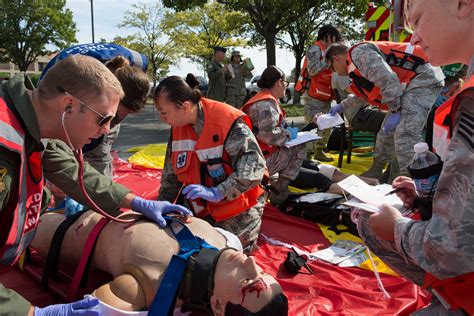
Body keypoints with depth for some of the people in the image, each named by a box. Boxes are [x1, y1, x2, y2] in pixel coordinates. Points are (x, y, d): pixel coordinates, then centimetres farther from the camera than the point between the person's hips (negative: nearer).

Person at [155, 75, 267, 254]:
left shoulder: (227, 121, -25)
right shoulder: (178, 128, -4)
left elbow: (254, 165, -29)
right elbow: (171, 174, 7)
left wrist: (217, 193, -38)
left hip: (237, 207, -6)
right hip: (202, 208, 6)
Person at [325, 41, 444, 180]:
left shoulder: (358, 52, -12)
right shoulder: (357, 64, 20)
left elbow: (387, 78, -23)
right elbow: (365, 93, 38)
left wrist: (395, 111, -20)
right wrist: (342, 105, 46)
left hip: (423, 78, -10)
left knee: (405, 135, -23)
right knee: (387, 134, 14)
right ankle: (376, 173, 26)